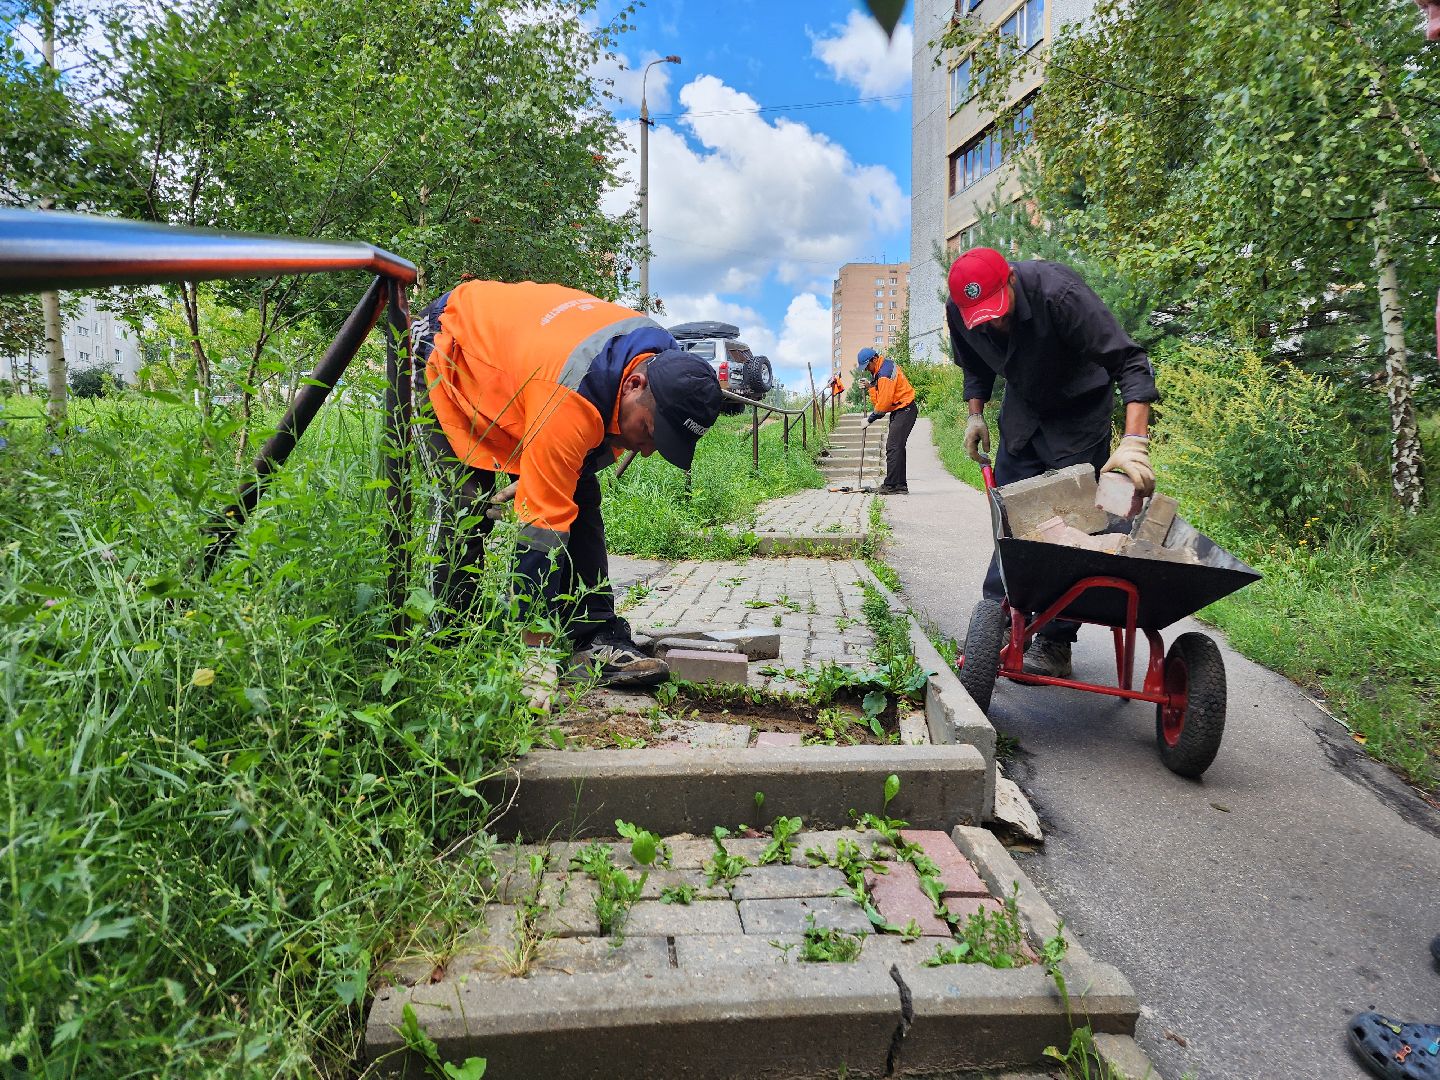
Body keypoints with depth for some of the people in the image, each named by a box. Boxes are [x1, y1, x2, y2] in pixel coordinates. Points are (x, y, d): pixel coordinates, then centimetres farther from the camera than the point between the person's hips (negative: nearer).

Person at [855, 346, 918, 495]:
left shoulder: (885, 372, -20)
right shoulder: (879, 370, 12)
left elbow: (884, 402, -22)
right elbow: (877, 400, 9)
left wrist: (870, 419, -12)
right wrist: (870, 386, -7)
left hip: (904, 410, -11)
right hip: (898, 411, 11)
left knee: (893, 447, -14)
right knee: (897, 448, 11)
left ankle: (890, 486, -15)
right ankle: (900, 485, 15)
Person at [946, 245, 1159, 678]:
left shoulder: (1059, 294, -33)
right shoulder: (958, 309, -16)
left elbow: (1130, 362, -34)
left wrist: (1134, 442, -43)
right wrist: (975, 414, -2)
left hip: (1079, 407, -5)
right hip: (1023, 406, 5)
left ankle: (1055, 642, -4)